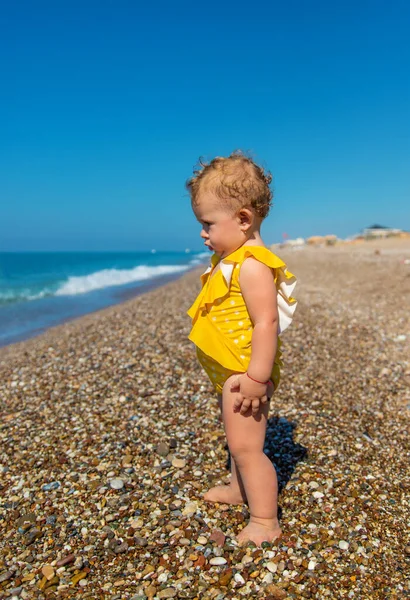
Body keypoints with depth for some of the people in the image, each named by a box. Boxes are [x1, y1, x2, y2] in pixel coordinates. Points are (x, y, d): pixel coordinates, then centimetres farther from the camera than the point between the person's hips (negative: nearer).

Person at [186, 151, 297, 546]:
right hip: (229, 373, 10)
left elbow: (266, 323, -29)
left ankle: (265, 522, 16)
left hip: (243, 375, -10)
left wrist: (256, 377, -30)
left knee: (245, 446, 0)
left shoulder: (252, 265, -24)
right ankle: (239, 488, 47)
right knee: (237, 439, 26)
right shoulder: (230, 260, 9)